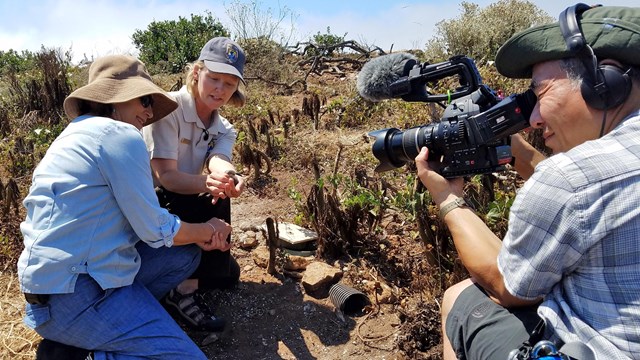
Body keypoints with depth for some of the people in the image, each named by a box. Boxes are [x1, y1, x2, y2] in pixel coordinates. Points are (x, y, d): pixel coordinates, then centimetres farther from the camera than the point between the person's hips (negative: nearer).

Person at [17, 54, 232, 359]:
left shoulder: (80, 133, 16)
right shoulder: (121, 136, -14)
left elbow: (136, 217, 15)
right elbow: (155, 229, -12)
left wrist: (198, 236, 6)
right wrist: (209, 230, 7)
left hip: (52, 278, 10)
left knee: (185, 253, 15)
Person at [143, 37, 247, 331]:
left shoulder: (223, 130, 0)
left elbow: (218, 160, -25)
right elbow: (166, 175, -29)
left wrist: (229, 177, -52)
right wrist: (207, 183, -52)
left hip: (183, 207, 7)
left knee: (227, 275, -1)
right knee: (217, 204, -32)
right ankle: (186, 289, -19)